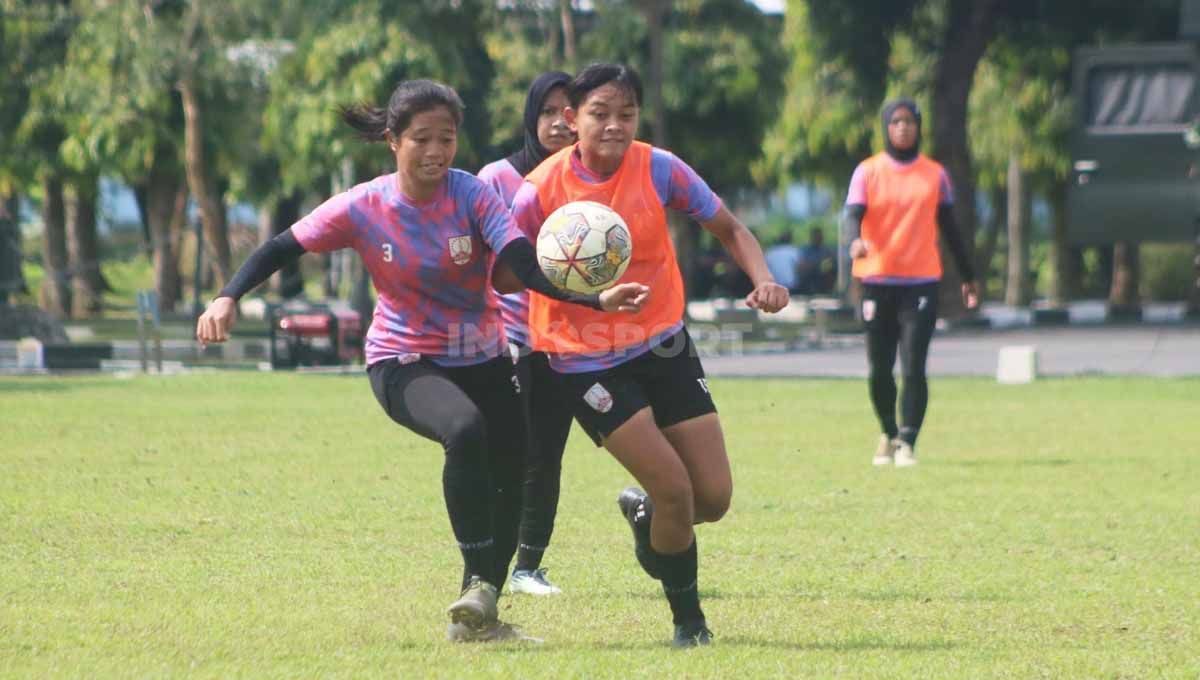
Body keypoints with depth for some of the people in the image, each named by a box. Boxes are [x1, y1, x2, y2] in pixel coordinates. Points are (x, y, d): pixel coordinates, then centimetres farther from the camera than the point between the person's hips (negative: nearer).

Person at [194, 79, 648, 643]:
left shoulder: (473, 196, -14)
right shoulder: (362, 209, -13)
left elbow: (524, 267, -26)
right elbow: (281, 249, -5)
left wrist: (596, 300, -42)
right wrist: (228, 297, -20)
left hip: (481, 360, 3)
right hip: (402, 361, -3)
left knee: (509, 485, 2)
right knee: (465, 428, -34)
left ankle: (477, 617, 23)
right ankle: (479, 583, -28)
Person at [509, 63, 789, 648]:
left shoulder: (658, 170, -8)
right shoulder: (541, 190, -15)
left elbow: (729, 228, 3)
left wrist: (762, 280, -15)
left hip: (663, 345, 4)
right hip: (586, 359, -4)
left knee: (714, 497, -2)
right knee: (674, 488, -15)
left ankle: (643, 511, 34)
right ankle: (688, 619, 8)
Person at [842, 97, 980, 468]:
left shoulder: (935, 174, 9)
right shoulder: (868, 171, 4)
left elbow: (948, 228, 16)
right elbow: (853, 214, -9)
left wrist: (968, 276, 19)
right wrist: (854, 240, -32)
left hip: (921, 282, 0)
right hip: (878, 281, 0)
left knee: (913, 369, -13)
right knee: (880, 370, 5)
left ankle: (907, 442, -10)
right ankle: (888, 434, 26)